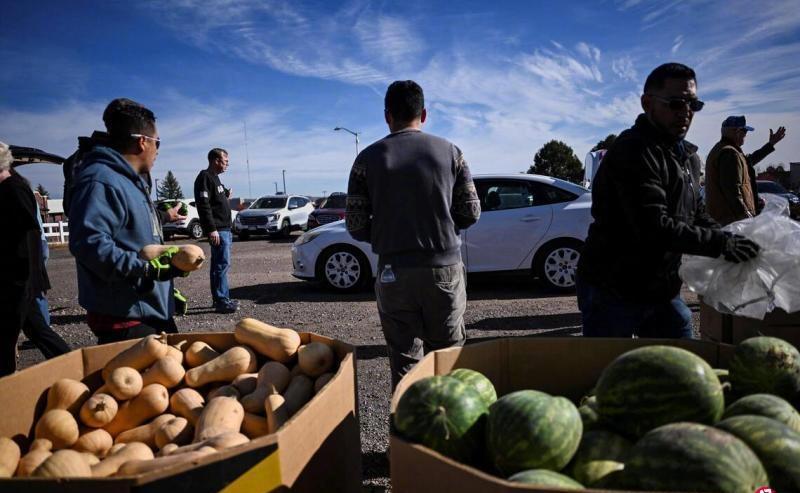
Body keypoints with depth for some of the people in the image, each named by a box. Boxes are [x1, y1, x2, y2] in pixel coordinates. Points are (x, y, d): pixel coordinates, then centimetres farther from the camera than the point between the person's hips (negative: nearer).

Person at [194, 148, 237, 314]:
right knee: (223, 264, -11)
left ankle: (219, 299, 19)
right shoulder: (205, 177, -11)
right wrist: (212, 229, -25)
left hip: (224, 229, 11)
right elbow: (203, 205, -21)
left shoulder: (214, 177, 20)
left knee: (219, 265, 13)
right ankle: (222, 302, -9)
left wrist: (226, 194, 11)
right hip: (217, 230, -11)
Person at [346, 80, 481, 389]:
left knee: (404, 360, 10)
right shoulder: (449, 152, 2)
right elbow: (470, 213, 3)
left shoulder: (369, 158, 0)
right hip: (444, 268, 1)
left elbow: (355, 225, -1)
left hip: (395, 271, 0)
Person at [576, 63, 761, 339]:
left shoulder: (685, 155, 13)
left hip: (662, 292, 9)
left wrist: (729, 240, 3)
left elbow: (696, 212, 21)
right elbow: (655, 228, -28)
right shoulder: (633, 151, -19)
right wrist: (721, 244, -21)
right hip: (612, 293, -9)